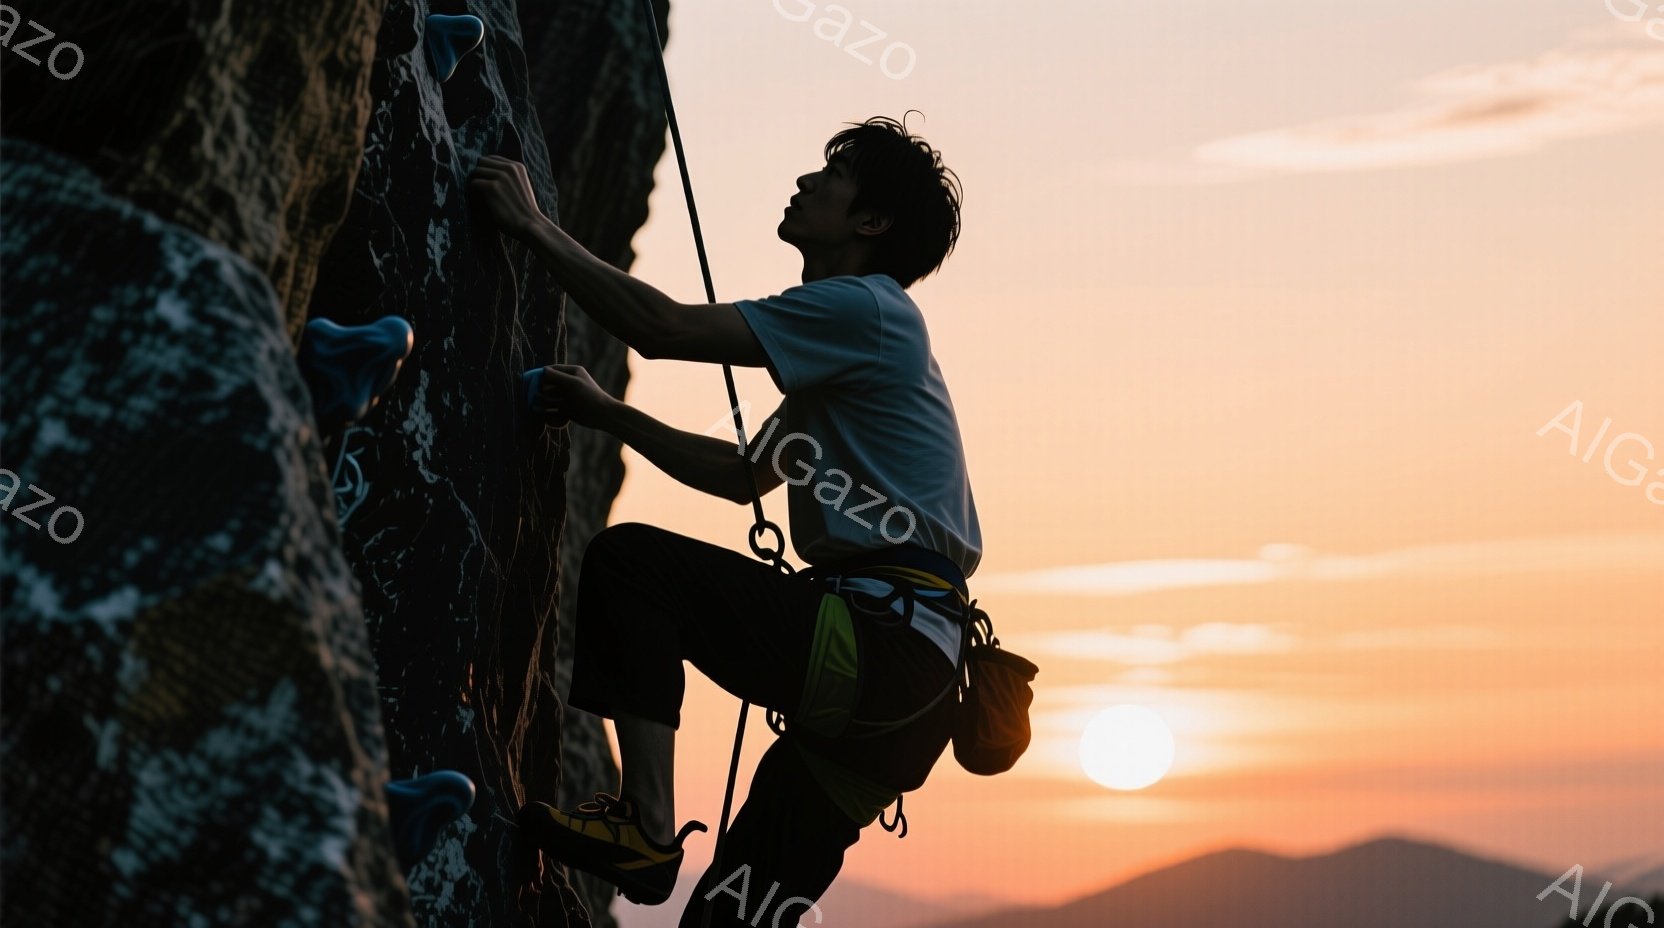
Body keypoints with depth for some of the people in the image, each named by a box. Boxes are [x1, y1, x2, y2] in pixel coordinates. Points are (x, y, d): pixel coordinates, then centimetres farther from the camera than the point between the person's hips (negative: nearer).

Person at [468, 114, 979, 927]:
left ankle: (646, 825, -14)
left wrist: (534, 227, -5)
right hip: (897, 675, 10)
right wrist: (609, 415, 27)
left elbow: (662, 327, -13)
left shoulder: (863, 308, -7)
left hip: (875, 651, -10)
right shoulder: (845, 344, 25)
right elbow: (744, 476, 32)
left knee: (628, 560, -11)